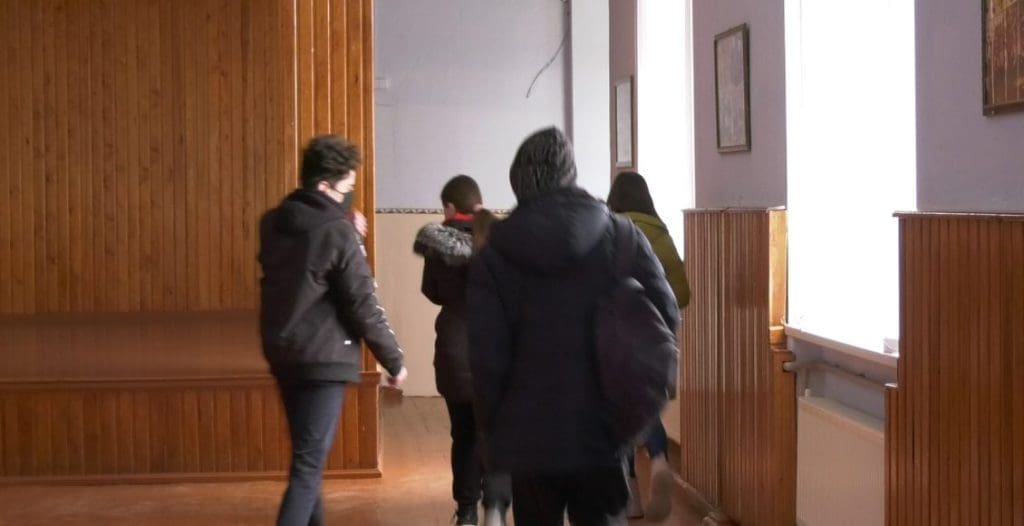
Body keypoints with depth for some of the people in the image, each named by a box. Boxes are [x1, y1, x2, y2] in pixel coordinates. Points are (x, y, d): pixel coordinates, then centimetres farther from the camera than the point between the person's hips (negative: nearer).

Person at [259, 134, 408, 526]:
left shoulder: (273, 223, 6)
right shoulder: (337, 231, -15)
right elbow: (363, 306, -14)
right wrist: (394, 360, -4)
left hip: (281, 352, 8)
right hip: (323, 357, -8)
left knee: (306, 455, 21)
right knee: (309, 463, -7)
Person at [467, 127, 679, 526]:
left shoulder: (494, 253, -4)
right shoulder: (620, 236, -1)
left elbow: (487, 357, -7)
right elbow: (665, 315, -1)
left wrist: (493, 430, 4)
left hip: (529, 436, 0)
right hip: (602, 432, 1)